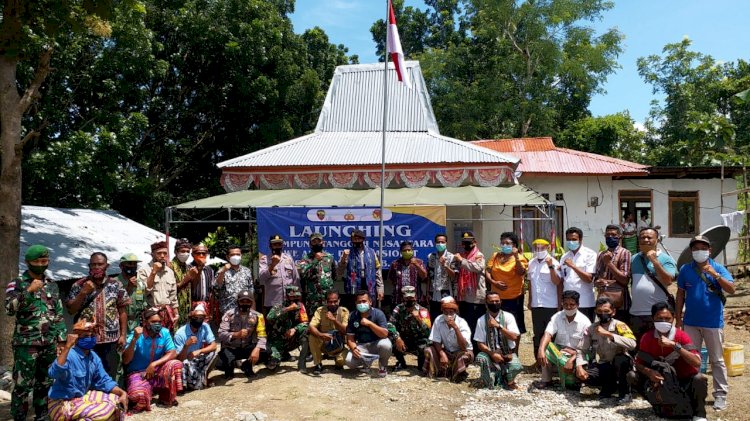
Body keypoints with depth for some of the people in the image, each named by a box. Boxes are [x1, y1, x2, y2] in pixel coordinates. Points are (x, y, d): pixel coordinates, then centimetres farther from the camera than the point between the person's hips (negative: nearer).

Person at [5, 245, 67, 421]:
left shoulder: (52, 285, 11)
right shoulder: (17, 283, -2)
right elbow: (9, 309, -18)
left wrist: (61, 340, 9)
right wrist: (29, 291, -26)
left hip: (50, 344, 5)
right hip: (26, 344, -5)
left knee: (45, 384, 12)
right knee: (23, 386, -1)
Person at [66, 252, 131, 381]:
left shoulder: (116, 285, 3)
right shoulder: (79, 285, 2)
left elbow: (122, 311, 5)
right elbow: (70, 310, -1)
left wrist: (123, 335, 0)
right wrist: (83, 292, -13)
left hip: (111, 339, 0)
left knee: (109, 377, 7)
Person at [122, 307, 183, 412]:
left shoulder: (164, 332, -6)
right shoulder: (136, 335, -14)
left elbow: (172, 353, -11)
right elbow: (125, 361, -19)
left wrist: (154, 364, -23)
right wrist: (134, 339, -31)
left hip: (158, 372, 4)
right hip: (138, 373, -3)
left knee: (175, 364, -27)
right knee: (138, 395, -35)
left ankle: (167, 397, -4)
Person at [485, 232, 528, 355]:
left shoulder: (519, 258, -5)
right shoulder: (495, 256, 6)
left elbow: (521, 272, -21)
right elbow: (488, 272, 3)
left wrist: (516, 256, -28)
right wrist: (493, 282, -14)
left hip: (514, 298, -3)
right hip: (497, 297, 4)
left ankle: (514, 354, 22)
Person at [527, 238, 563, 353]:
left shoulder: (554, 263, -7)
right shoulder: (531, 263, 10)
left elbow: (557, 282, -16)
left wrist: (551, 266, -26)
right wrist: (530, 301, 17)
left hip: (551, 305, -5)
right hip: (536, 305, 5)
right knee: (538, 334, 13)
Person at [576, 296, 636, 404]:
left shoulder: (619, 326, -15)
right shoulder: (592, 329, -4)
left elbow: (632, 344, -33)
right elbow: (581, 349, -1)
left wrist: (608, 334, -36)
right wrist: (579, 366, -19)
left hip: (621, 365, -4)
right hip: (603, 365, 4)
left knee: (620, 359, -37)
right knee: (581, 375, -21)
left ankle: (625, 393, -10)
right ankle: (609, 386, 8)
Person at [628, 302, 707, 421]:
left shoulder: (681, 336, -16)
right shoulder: (647, 337, -9)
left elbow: (697, 363, -28)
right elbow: (638, 363, -5)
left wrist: (674, 345, -36)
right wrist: (649, 372, -28)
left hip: (684, 381, -3)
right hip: (662, 380, 3)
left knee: (700, 379, -34)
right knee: (632, 376, -14)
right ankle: (659, 406, 7)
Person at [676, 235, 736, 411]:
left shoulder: (718, 268, -4)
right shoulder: (685, 269, 2)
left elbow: (731, 289, -16)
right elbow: (680, 294, 7)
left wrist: (715, 274, -29)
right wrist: (678, 318, 6)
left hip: (713, 322, -2)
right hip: (691, 322, 3)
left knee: (717, 360, 7)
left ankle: (720, 395, 15)